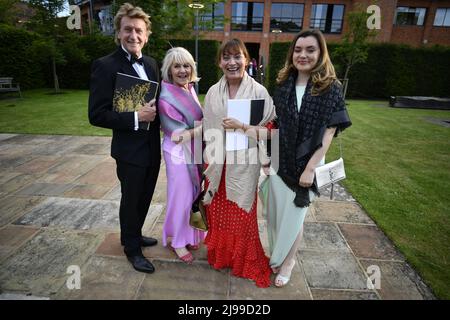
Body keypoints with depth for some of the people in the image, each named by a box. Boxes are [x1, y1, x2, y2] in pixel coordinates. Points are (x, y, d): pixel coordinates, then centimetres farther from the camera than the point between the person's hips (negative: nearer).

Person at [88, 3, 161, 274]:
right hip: (130, 150, -6)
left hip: (152, 147, 6)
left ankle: (133, 234, 45)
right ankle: (132, 248, 34)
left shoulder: (151, 64, 7)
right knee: (131, 200, 11)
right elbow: (97, 115, -17)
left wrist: (155, 114, -4)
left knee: (144, 198, 20)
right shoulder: (105, 65, -13)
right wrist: (135, 118, -24)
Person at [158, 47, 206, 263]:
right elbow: (178, 134, -18)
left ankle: (189, 235, 37)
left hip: (195, 150, 7)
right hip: (178, 153, -7)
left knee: (194, 194, 16)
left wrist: (200, 124, -2)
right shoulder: (165, 97, -17)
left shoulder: (190, 88, 6)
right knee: (181, 197, 5)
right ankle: (177, 241, 27)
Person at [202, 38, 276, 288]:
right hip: (217, 164, 3)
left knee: (241, 216, 10)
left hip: (243, 165, -3)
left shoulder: (259, 92, -8)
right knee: (218, 213, 15)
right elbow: (207, 130, 8)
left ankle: (244, 261, 35)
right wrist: (207, 163, 7)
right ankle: (219, 255, 40)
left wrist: (242, 127, -19)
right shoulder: (213, 92, 3)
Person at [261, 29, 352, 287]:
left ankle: (287, 261, 35)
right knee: (276, 212, 14)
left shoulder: (331, 88, -8)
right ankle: (278, 255, 39)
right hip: (279, 162, 4)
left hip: (306, 165, -3)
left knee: (294, 216, 10)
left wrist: (310, 168, -16)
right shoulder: (284, 85, 2)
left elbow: (329, 132, -12)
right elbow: (274, 124, 7)